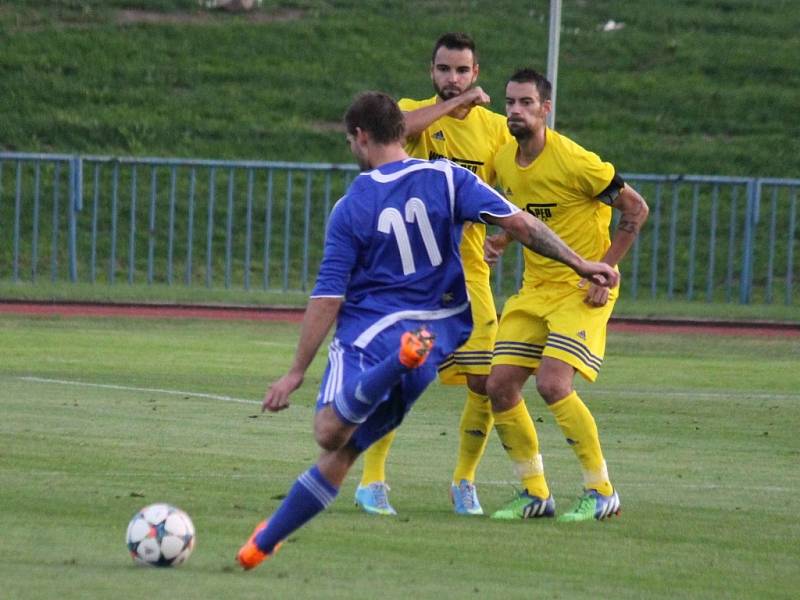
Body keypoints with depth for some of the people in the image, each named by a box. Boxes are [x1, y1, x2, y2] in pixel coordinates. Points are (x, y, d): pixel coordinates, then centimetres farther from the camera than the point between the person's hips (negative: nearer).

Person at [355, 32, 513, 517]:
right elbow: (397, 127, -26)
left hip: (468, 270, 3)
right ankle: (372, 481, 0)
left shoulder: (495, 127, 7)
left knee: (486, 382, -2)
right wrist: (455, 104, -19)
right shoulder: (417, 112, -1)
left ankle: (465, 481, 17)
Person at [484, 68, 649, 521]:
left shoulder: (574, 161, -18)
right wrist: (501, 241, 4)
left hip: (581, 289, -7)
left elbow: (636, 209, -11)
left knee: (553, 384, -21)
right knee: (500, 385, -3)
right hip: (534, 288, 8)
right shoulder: (505, 161, 4)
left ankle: (602, 493, -7)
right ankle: (536, 493, 11)